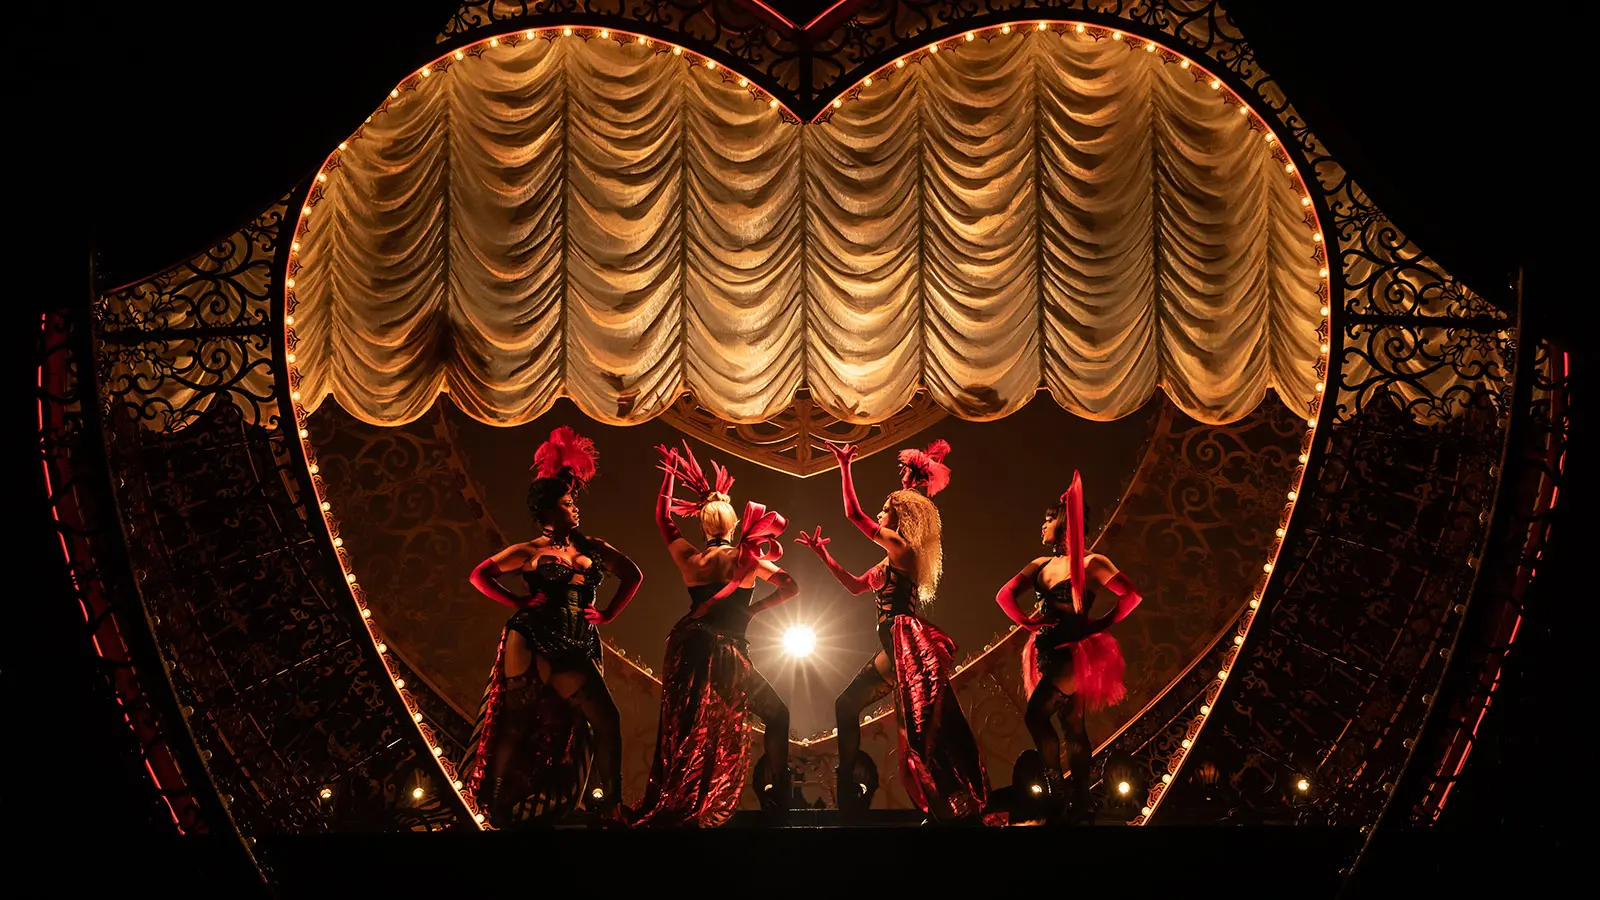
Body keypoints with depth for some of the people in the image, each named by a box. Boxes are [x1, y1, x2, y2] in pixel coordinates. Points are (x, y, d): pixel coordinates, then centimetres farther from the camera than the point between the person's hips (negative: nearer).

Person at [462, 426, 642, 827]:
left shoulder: (593, 548, 11)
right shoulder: (532, 551, 1)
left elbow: (633, 575, 23)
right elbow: (481, 575, 0)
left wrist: (608, 614, 13)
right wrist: (519, 603, -6)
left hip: (574, 646, 4)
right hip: (532, 640, -4)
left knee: (606, 719, -4)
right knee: (517, 722, -2)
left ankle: (608, 807, 5)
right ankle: (498, 808, 6)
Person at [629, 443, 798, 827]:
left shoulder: (688, 558, 5)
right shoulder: (747, 559, -3)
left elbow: (662, 516, 19)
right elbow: (790, 587, -5)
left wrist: (670, 474, 26)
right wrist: (753, 609, 1)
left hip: (687, 651, 4)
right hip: (728, 653, -4)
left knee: (683, 725, 15)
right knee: (776, 715, 11)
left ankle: (666, 806, 17)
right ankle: (777, 797, 4)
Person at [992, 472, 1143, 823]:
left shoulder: (1089, 563, -10)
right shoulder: (1040, 565, 10)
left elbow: (1131, 595, -16)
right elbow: (1005, 595, 11)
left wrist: (1101, 624, -14)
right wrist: (1026, 621, -2)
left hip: (1075, 650, -7)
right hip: (1048, 650, 7)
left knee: (1036, 715, -20)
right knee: (1072, 727, 10)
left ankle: (1055, 789, -9)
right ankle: (1081, 805, 13)